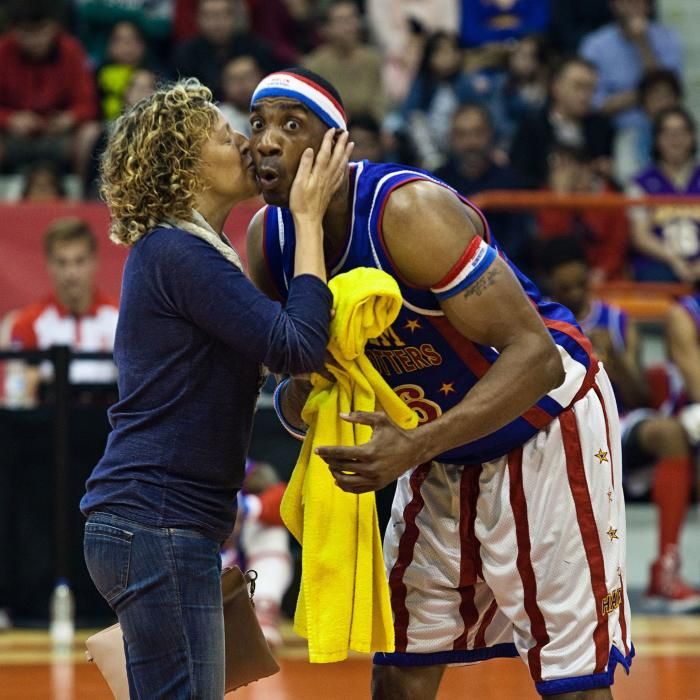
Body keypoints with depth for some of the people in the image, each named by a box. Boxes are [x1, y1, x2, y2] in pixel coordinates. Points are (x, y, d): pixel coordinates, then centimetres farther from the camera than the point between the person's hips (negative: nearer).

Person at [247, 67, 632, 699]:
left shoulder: (409, 211, -30)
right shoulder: (269, 239, -8)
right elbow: (293, 376, 4)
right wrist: (300, 399, -22)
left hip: (548, 420, -7)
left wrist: (417, 446, -42)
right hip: (443, 442, 7)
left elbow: (535, 356, -33)